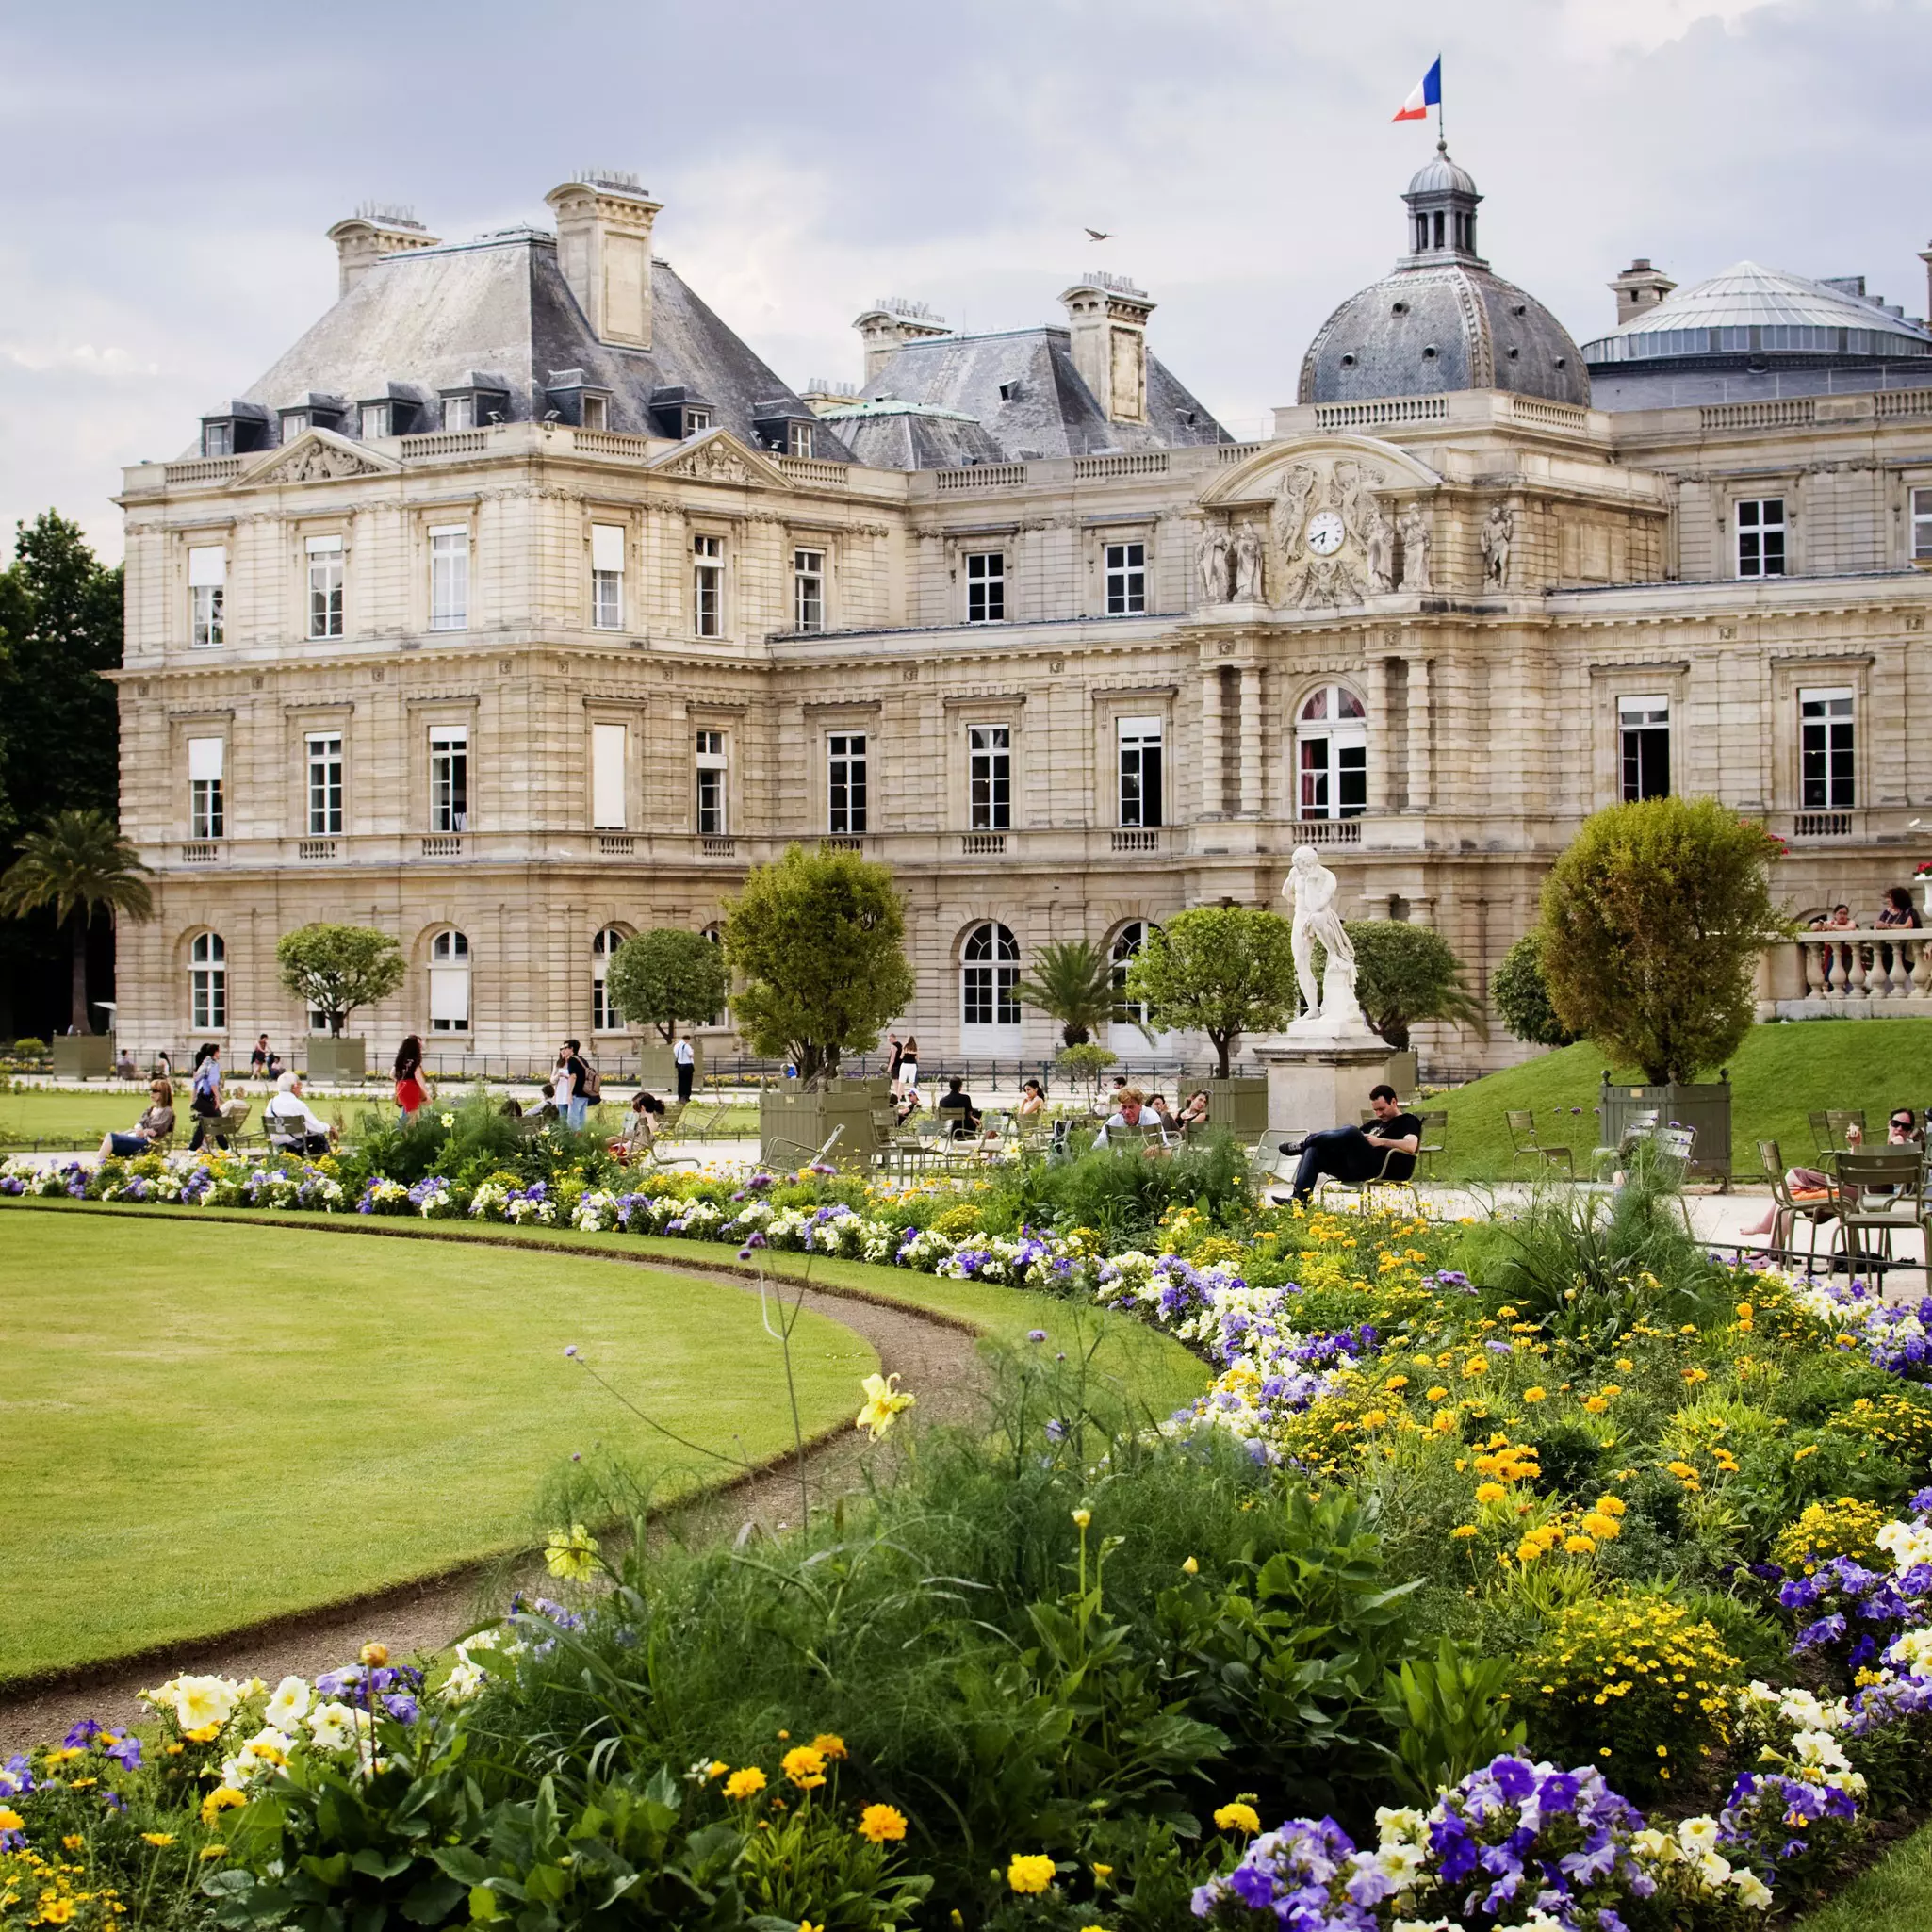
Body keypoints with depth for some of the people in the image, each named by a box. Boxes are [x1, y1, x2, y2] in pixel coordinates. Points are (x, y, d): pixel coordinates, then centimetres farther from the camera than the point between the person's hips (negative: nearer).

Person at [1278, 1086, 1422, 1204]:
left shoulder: (1408, 1121, 10)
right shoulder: (1377, 1123, 35)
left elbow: (1411, 1146, -12)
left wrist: (1381, 1142, -15)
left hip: (1378, 1170, -9)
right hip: (1358, 1170, 9)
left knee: (1351, 1132, -31)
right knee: (1314, 1151, -5)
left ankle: (1304, 1144, -10)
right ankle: (1300, 1198, -23)